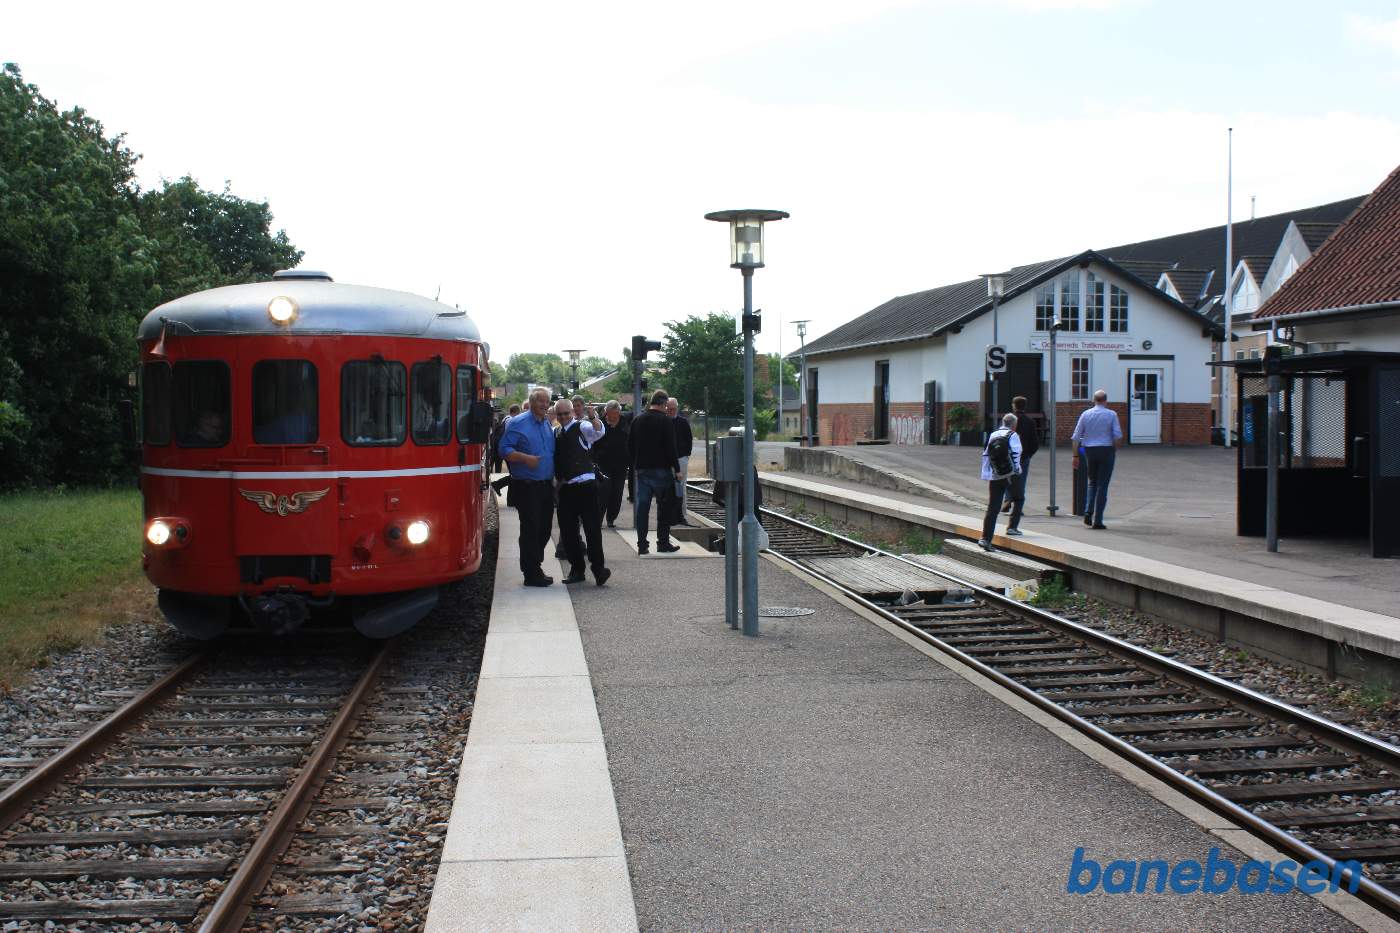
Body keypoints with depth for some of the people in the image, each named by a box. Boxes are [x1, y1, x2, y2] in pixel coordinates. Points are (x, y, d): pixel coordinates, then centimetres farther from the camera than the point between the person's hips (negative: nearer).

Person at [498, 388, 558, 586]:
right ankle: (532, 573, 2)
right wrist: (525, 458, -23)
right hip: (527, 486, -7)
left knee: (544, 529, 11)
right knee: (531, 529, -5)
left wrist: (553, 477, 13)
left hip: (546, 486, 7)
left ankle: (535, 568, 23)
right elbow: (504, 450, -11)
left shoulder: (548, 425, 16)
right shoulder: (518, 423, -6)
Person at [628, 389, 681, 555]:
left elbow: (630, 446, 12)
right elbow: (671, 447, -12)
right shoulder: (665, 421, -10)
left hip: (642, 469, 5)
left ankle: (642, 544, 4)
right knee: (664, 507, 4)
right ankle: (663, 543, 6)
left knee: (642, 507, 5)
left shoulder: (637, 420, 8)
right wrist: (677, 469, -7)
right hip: (661, 470, -5)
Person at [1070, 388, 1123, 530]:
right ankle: (1097, 521, 0)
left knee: (1092, 482, 20)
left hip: (1090, 451, 3)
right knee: (1102, 485, 2)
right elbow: (1118, 436, -10)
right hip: (1107, 450, -3)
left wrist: (1075, 456, 6)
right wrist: (1116, 449, 9)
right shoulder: (1111, 414, -4)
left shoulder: (1085, 414, 3)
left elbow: (1075, 437, 1)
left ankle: (1088, 512, 2)